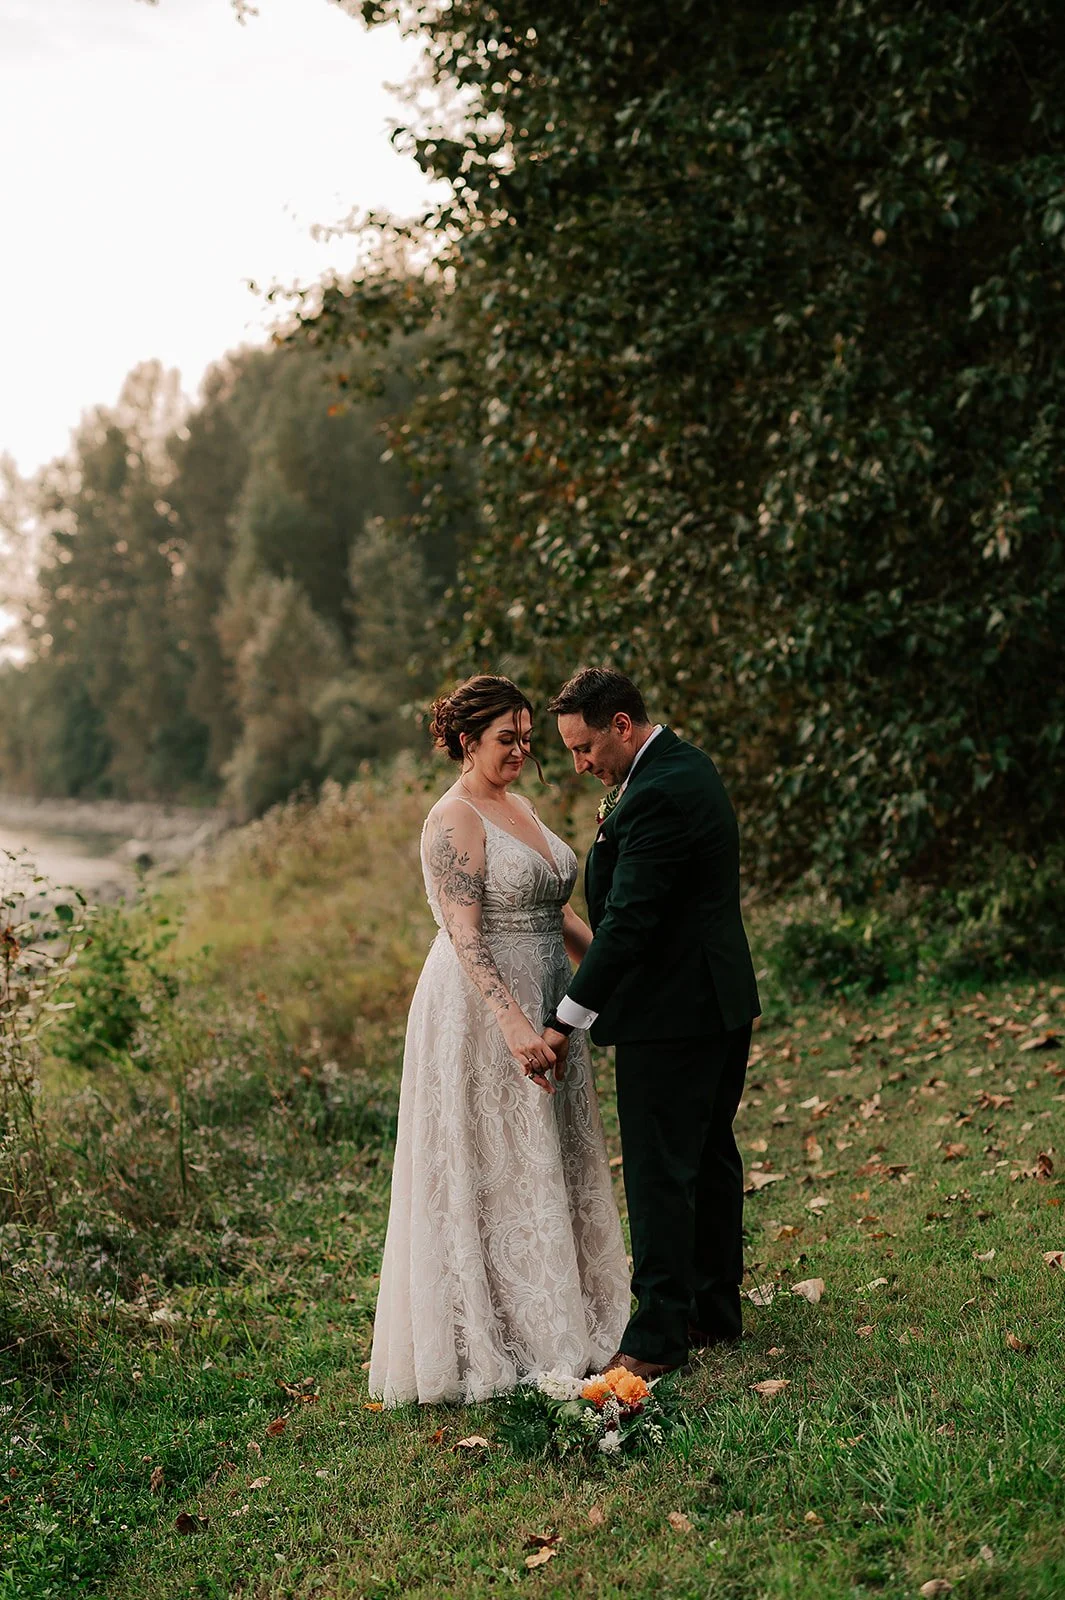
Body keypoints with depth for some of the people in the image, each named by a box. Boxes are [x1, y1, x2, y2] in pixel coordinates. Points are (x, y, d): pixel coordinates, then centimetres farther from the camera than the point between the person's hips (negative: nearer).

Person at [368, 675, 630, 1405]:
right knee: (491, 1171, 0)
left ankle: (557, 1318, 29)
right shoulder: (454, 821, -15)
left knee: (552, 1162, 15)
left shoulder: (521, 808, 12)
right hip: (481, 1013, -9)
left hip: (544, 1003, 9)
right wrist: (514, 1026, -32)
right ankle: (495, 1341, 12)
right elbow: (465, 936, -24)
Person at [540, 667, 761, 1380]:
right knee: (710, 1155, 18)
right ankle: (715, 1308, 30)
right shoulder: (689, 763, 10)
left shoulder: (655, 796, -22)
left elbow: (627, 921, -24)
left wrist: (568, 1019, -21)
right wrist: (612, 830, 2)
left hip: (672, 1012, -11)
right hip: (723, 999, 11)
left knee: (660, 1173, -3)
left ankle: (659, 1336, 5)